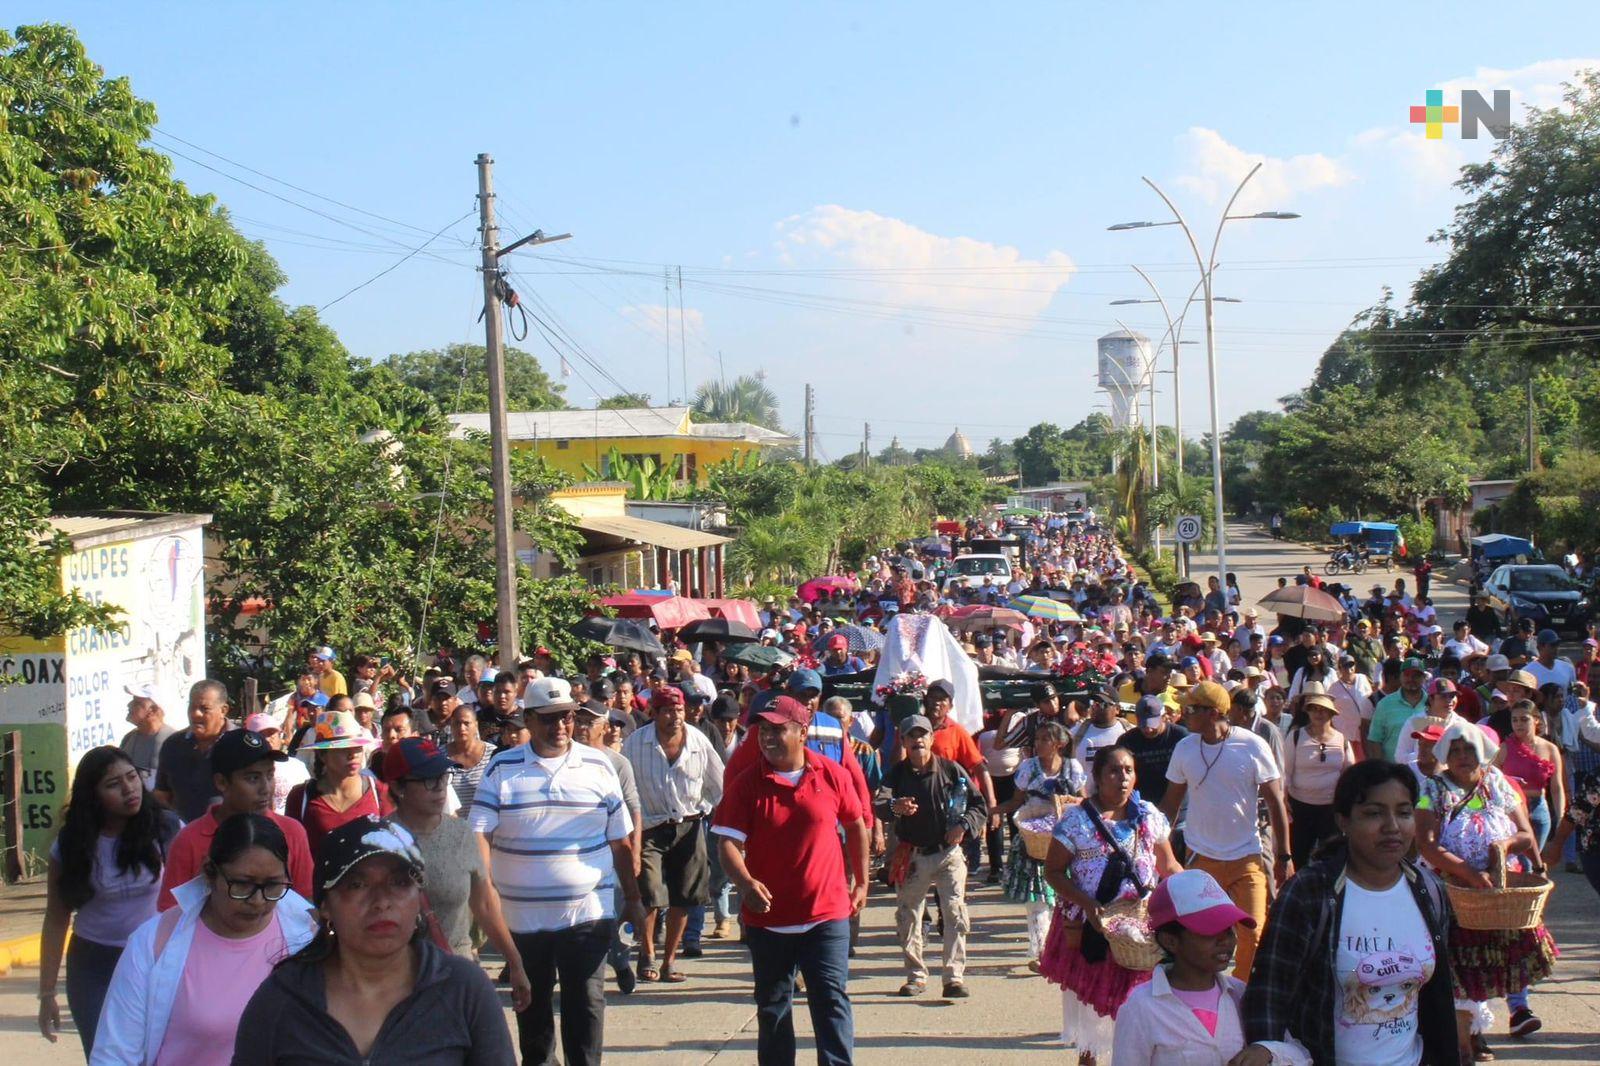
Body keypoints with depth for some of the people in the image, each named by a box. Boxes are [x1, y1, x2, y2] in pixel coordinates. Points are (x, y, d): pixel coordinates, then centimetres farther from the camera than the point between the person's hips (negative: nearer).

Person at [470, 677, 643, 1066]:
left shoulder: (598, 766, 3)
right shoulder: (502, 768, 0)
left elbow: (619, 841, 8)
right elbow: (479, 834, -6)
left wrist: (632, 899, 10)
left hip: (588, 913, -1)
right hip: (521, 915, 1)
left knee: (585, 1004, -1)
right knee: (530, 1004, 15)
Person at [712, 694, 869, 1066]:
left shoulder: (833, 776, -3)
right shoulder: (746, 784, -5)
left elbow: (856, 826, 11)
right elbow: (727, 841, -10)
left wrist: (860, 882, 14)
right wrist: (746, 882, -28)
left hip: (827, 913, -1)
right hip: (767, 916, 1)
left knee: (831, 1000, -4)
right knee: (772, 1006, 13)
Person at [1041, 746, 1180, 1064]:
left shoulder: (1149, 816, 5)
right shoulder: (1077, 820, -7)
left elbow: (1168, 866, 12)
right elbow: (1053, 871, -6)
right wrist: (1087, 905, -19)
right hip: (1091, 928, -2)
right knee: (1092, 998, 8)